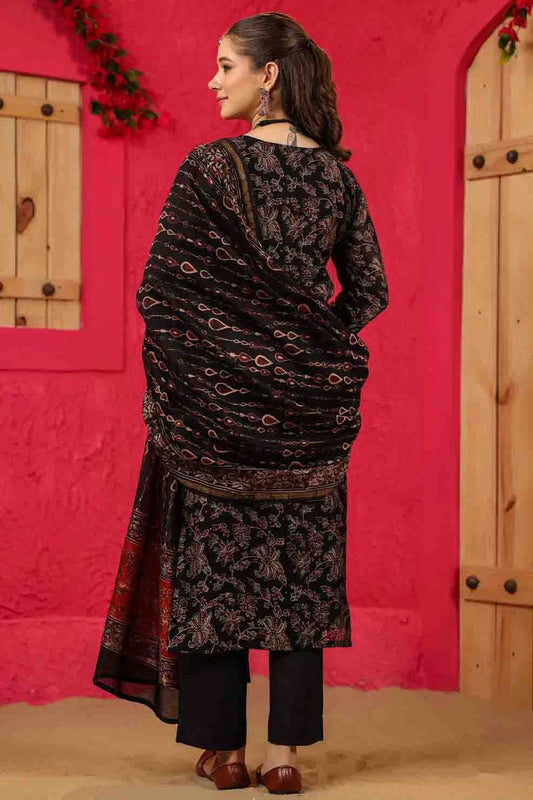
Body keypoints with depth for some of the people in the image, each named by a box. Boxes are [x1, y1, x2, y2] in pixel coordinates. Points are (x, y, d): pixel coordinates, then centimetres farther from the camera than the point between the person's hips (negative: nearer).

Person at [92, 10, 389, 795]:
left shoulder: (209, 167, -9)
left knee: (214, 560, 6)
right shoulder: (336, 173, 4)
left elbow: (160, 291, -10)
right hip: (308, 405, 4)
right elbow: (369, 289, 7)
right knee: (300, 567, 8)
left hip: (216, 393, -3)